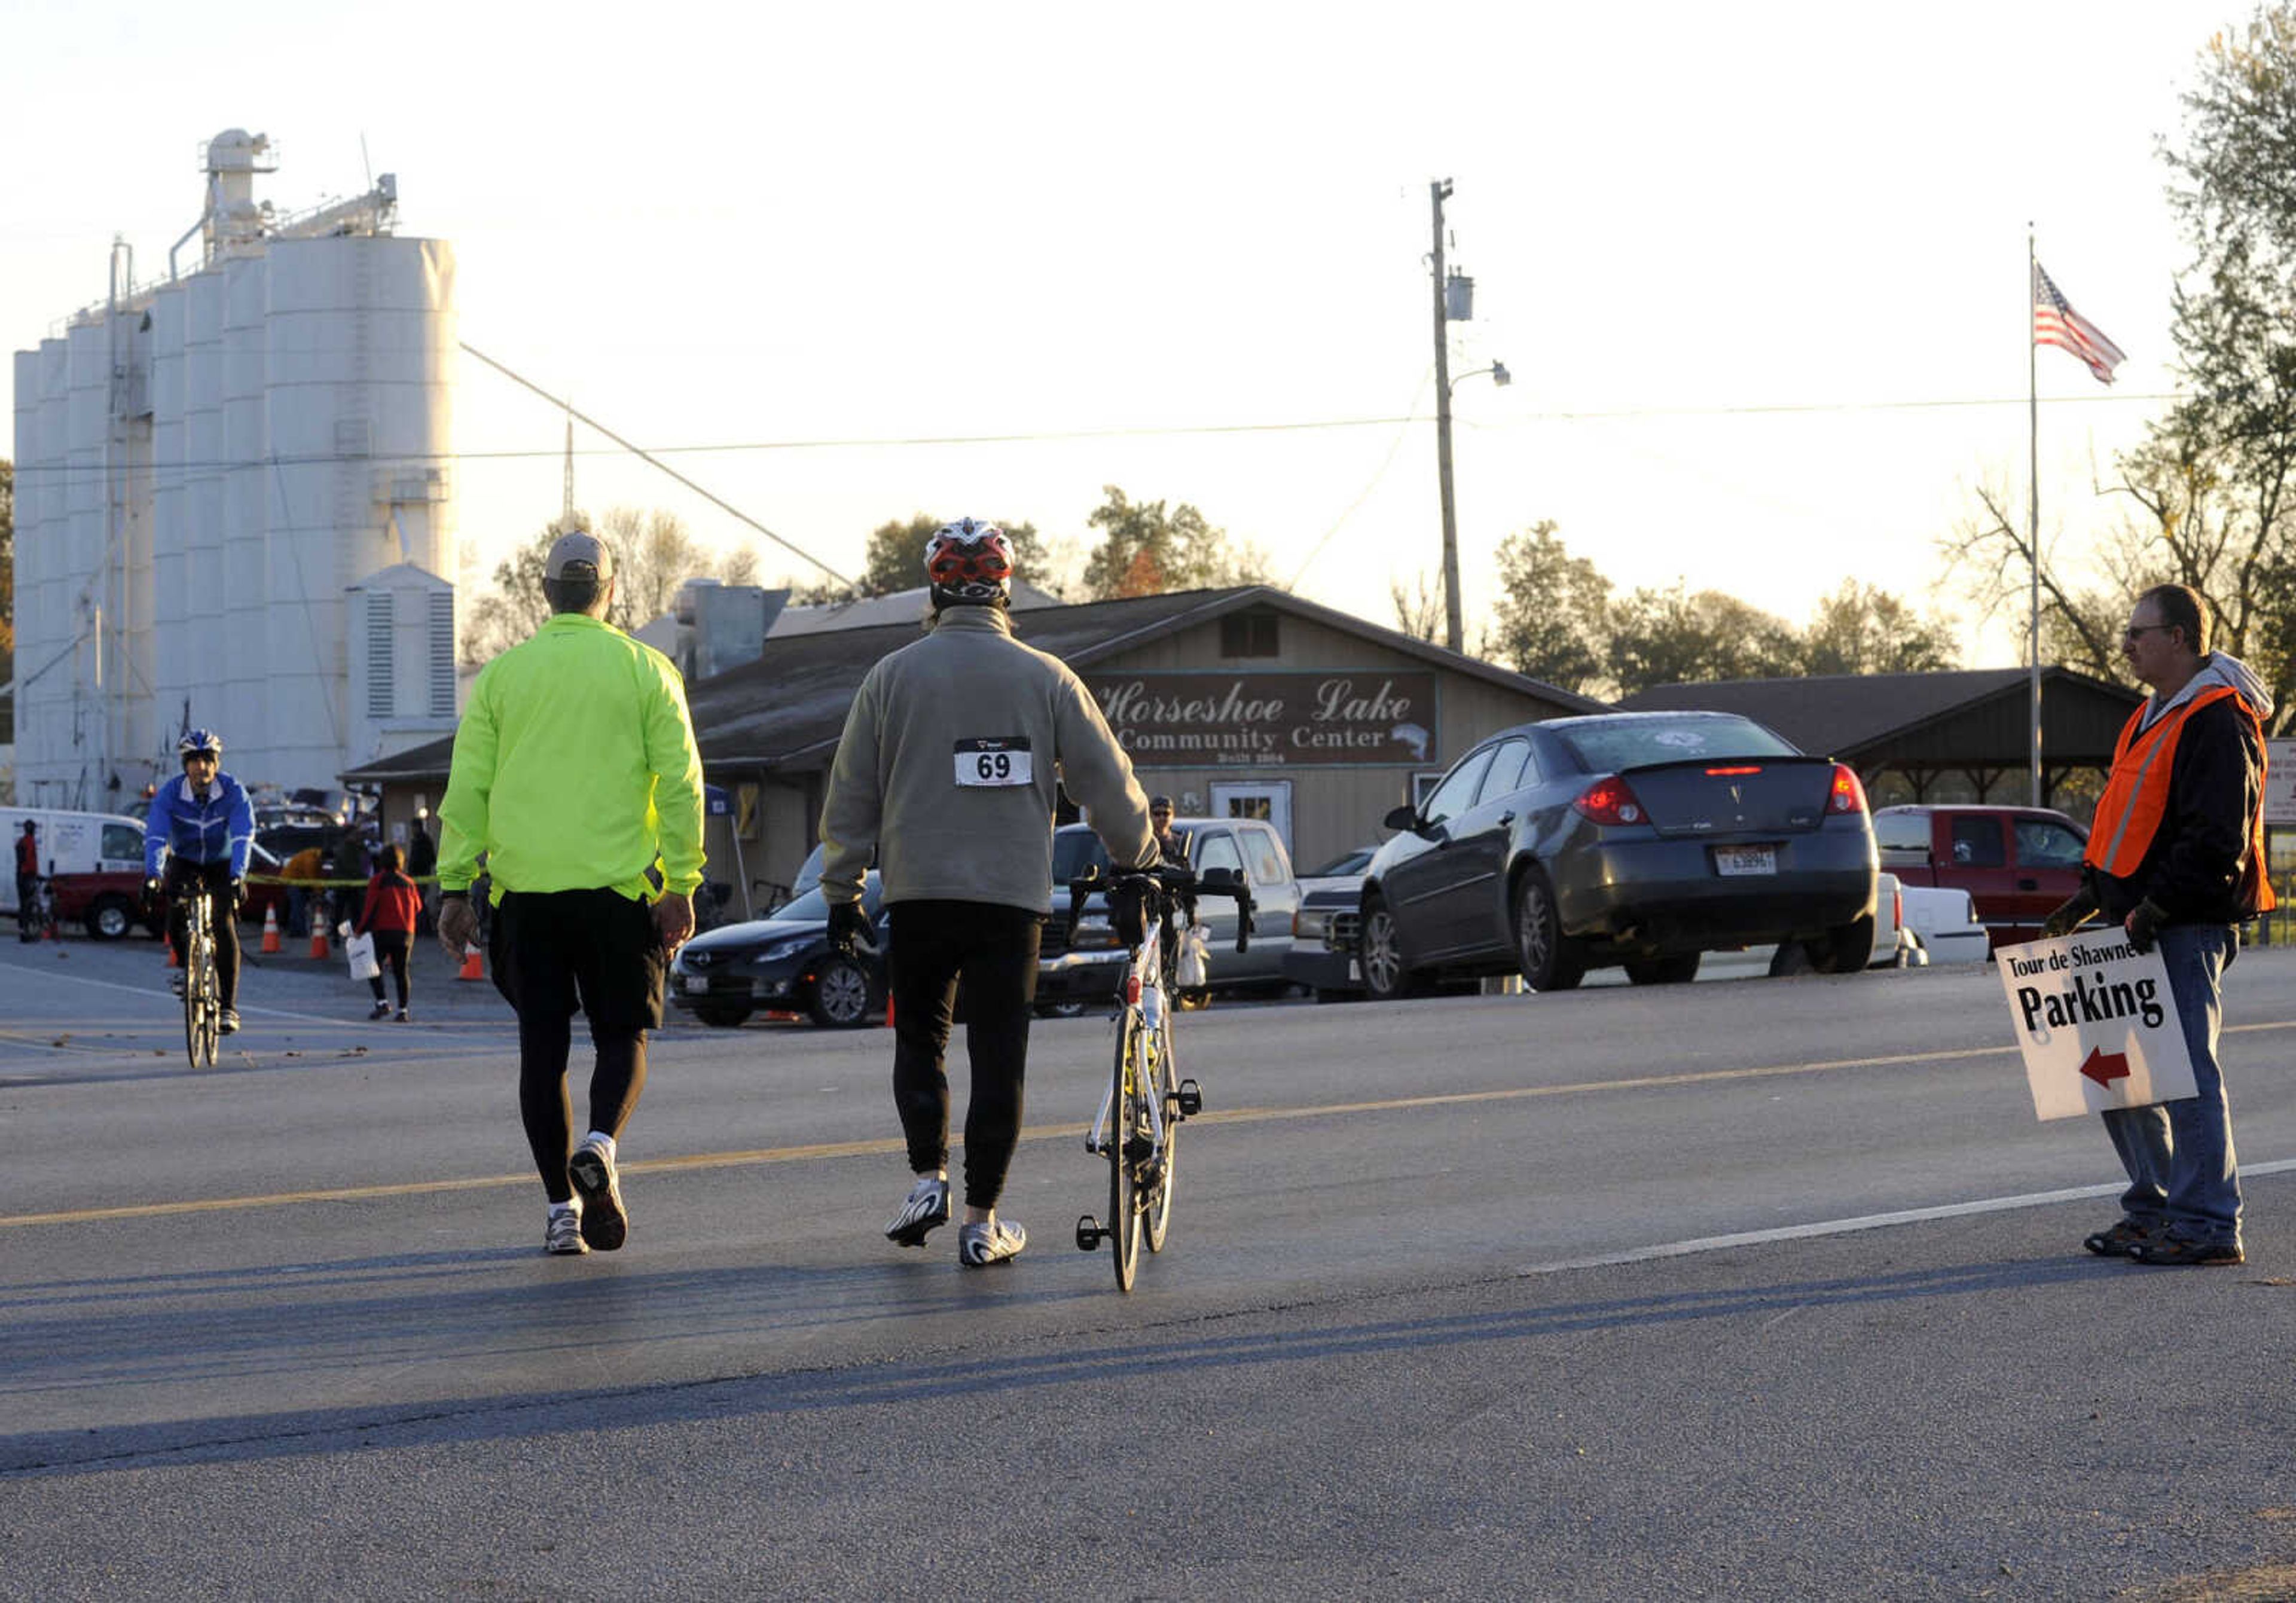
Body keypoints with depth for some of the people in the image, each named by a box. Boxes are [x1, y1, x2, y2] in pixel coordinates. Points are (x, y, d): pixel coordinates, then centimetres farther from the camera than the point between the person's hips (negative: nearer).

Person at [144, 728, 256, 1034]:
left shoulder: (233, 792, -23)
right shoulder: (170, 793, -21)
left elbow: (243, 836, -33)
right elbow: (155, 835, -31)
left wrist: (237, 876, -49)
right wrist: (152, 874, -48)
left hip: (223, 865, -1)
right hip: (185, 862, 1)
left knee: (224, 926, -19)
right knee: (175, 906, -27)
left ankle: (229, 1006, -15)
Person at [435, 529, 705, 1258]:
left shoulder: (501, 675, 6)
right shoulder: (645, 670, 2)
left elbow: (466, 789, 5)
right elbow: (679, 782, -3)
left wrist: (454, 888, 9)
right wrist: (680, 883, 1)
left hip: (526, 892, 1)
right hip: (617, 887, -1)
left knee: (542, 1049, 8)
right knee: (621, 1034, 11)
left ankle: (562, 1210, 6)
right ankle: (600, 1146, -17)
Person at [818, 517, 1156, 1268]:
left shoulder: (894, 675, 2)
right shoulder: (1045, 678, 1)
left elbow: (850, 793, 5)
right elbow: (1109, 783, 4)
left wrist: (841, 889, 13)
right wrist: (1143, 865, 19)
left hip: (919, 893, 1)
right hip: (1013, 896, 0)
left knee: (919, 1039, 17)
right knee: (998, 1055, 4)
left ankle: (928, 1177, 2)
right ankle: (982, 1221, 4)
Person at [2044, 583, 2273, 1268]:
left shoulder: (2218, 723, -13)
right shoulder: (2152, 718, 19)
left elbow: (2217, 841, -20)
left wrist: (2157, 908, -23)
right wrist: (2091, 895, 18)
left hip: (2188, 930, -10)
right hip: (2141, 927, 10)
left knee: (2185, 1073, -9)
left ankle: (2208, 1226, -4)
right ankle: (2153, 1209, 21)